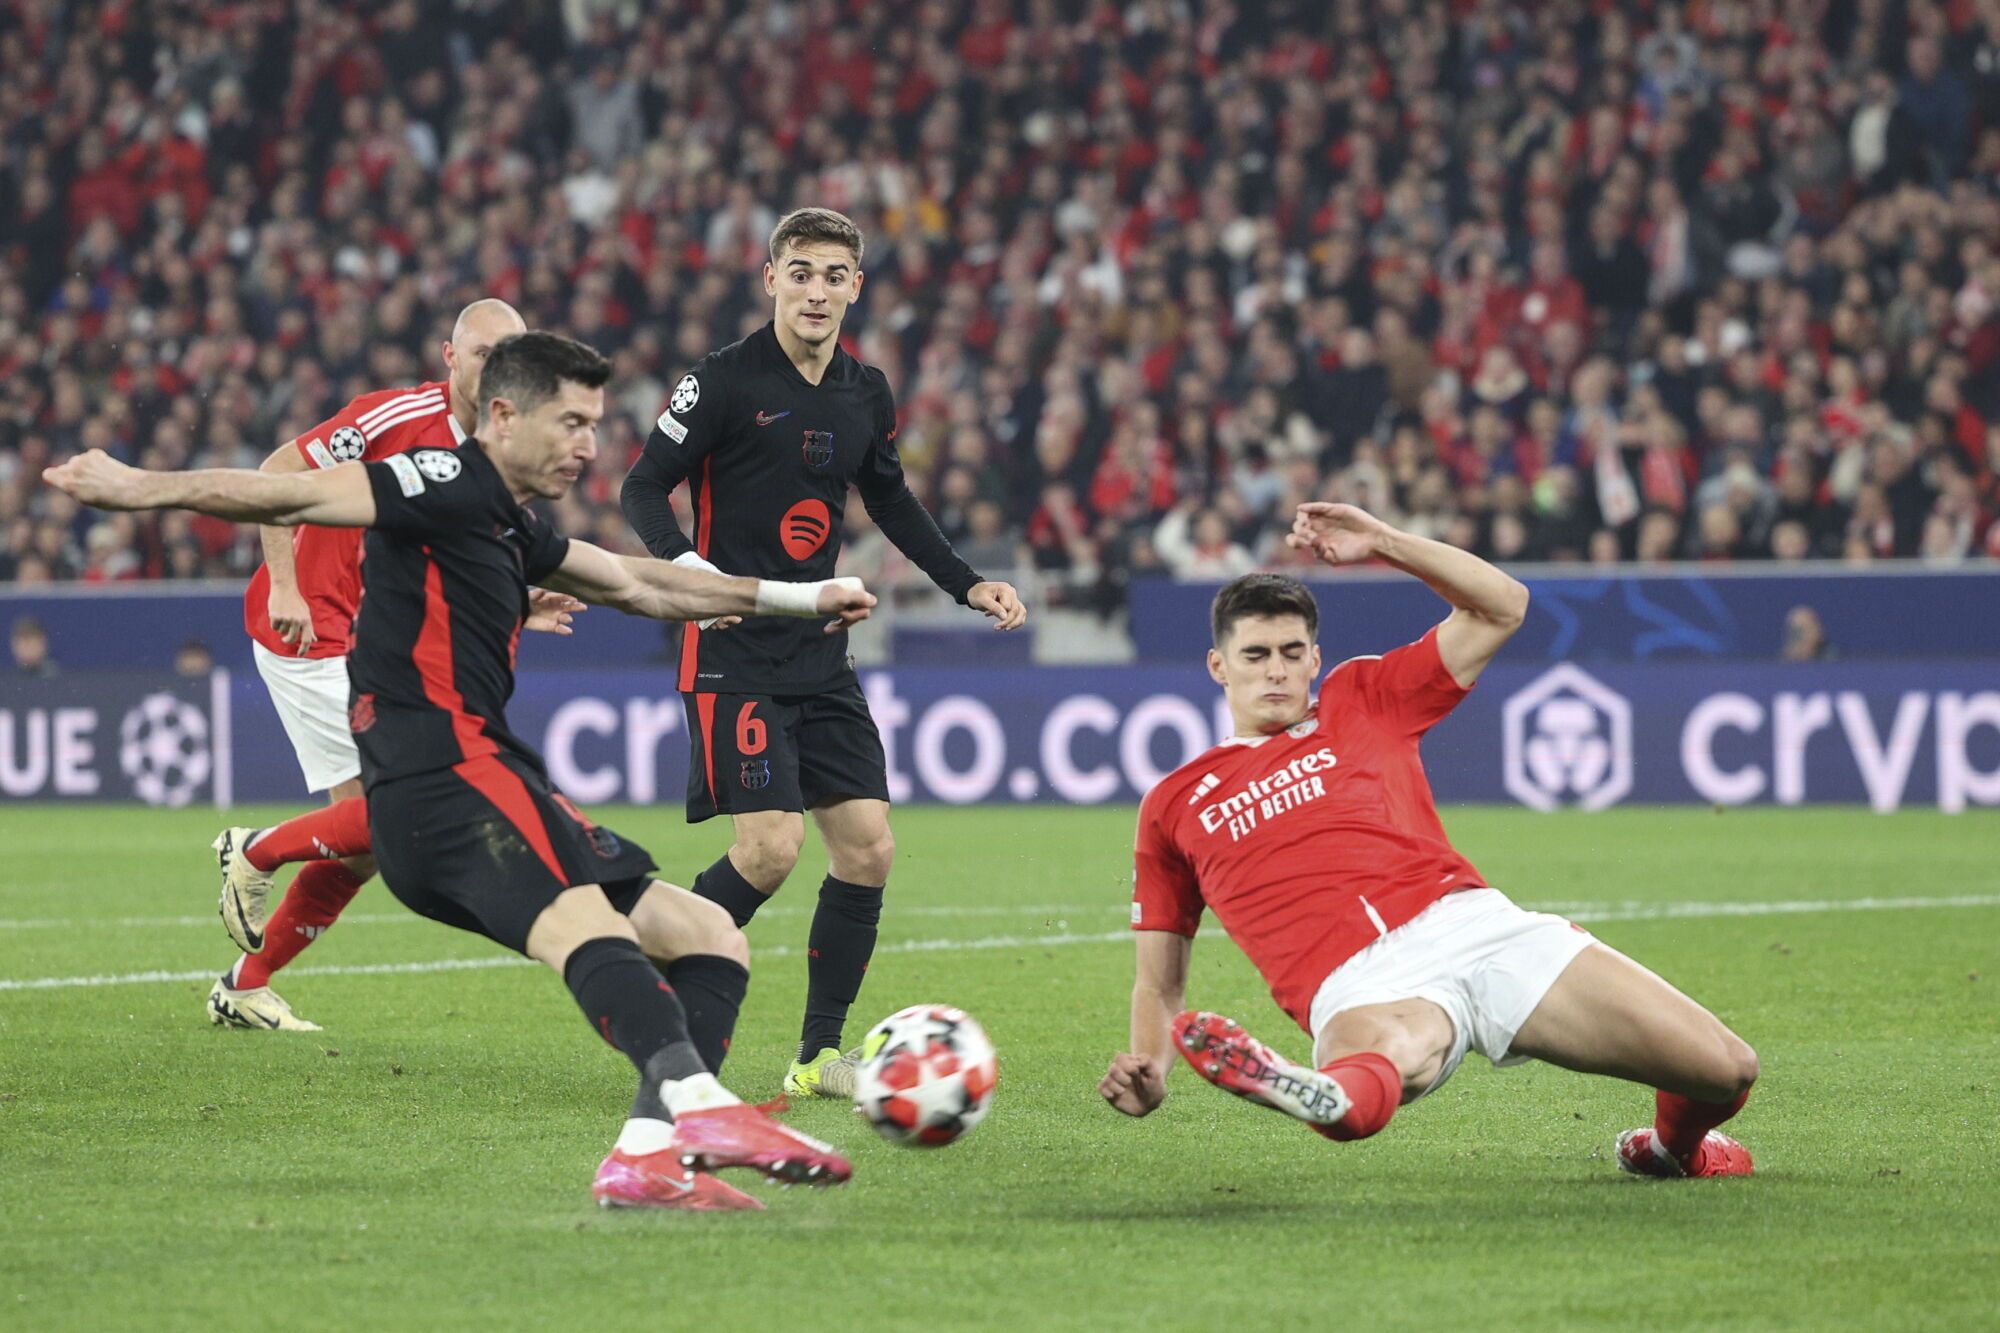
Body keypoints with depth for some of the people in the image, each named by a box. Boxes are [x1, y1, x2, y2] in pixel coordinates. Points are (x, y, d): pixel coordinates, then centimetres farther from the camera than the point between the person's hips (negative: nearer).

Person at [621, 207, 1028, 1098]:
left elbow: (890, 499, 25)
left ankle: (820, 1056, 10)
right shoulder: (725, 380, -9)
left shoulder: (865, 394, 9)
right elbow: (644, 486, -9)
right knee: (771, 845, -18)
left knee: (867, 848, 0)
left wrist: (965, 584, 17)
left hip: (821, 657, 7)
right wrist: (684, 561, -27)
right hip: (733, 655, -7)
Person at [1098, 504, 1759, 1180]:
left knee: (1726, 1069, -6)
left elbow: (1501, 606, 22)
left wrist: (1384, 543, 12)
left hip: (1473, 926, 2)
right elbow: (1158, 983, 21)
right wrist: (1147, 1076, 0)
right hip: (1360, 990, -2)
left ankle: (1674, 1146, 24)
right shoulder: (1173, 806, 20)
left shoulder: (1363, 700, 22)